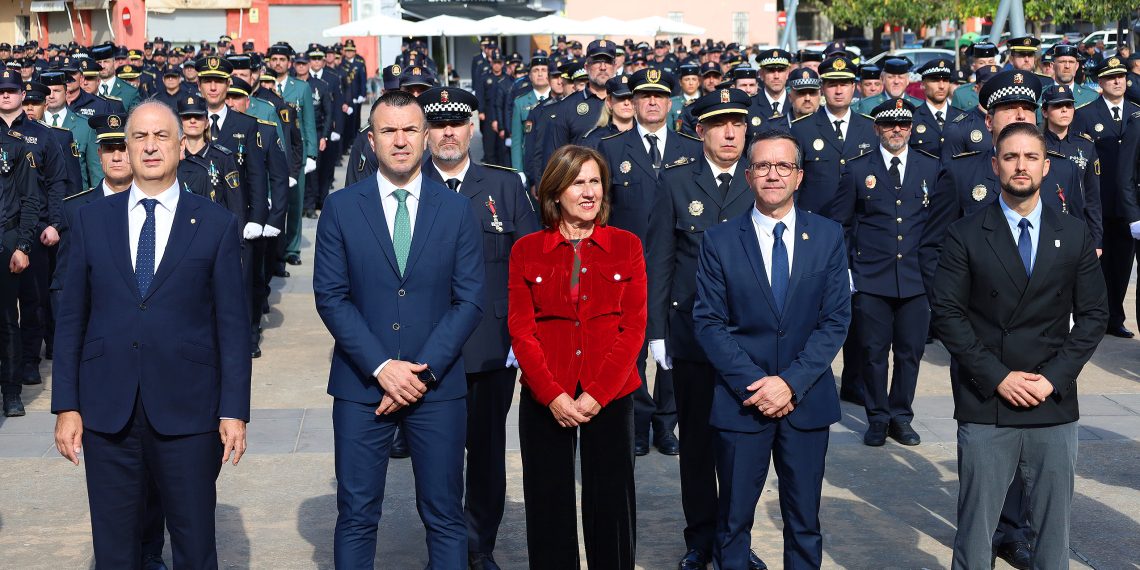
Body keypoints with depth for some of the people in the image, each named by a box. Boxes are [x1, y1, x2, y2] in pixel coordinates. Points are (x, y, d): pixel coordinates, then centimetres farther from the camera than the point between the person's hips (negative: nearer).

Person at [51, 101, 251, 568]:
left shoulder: (216, 225, 1)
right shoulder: (90, 221, 6)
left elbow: (232, 324, 0)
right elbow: (71, 318, 6)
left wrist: (233, 410, -5)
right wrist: (66, 406, 1)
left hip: (188, 412, -1)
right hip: (106, 411, 2)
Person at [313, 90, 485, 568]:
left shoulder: (457, 210, 3)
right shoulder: (341, 208, 1)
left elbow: (469, 300, 0)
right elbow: (330, 297, -3)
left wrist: (425, 371, -11)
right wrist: (382, 367, -12)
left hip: (437, 385, 1)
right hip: (361, 385, 0)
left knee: (445, 516, 6)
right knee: (356, 516, 6)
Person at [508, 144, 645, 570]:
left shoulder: (626, 246, 3)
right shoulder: (527, 250, 4)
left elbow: (634, 328, -1)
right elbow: (521, 331, 0)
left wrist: (596, 394, -11)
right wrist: (553, 395, -11)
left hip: (610, 397, 0)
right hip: (545, 399, 0)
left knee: (610, 503, 5)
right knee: (549, 506, 7)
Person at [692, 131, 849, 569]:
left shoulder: (828, 236, 2)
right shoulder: (719, 241, -2)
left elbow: (836, 318, -2)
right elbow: (708, 323, -4)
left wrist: (792, 381, -13)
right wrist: (754, 384, -14)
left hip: (806, 400, 1)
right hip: (741, 401, -1)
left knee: (804, 521, 11)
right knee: (733, 520, 9)